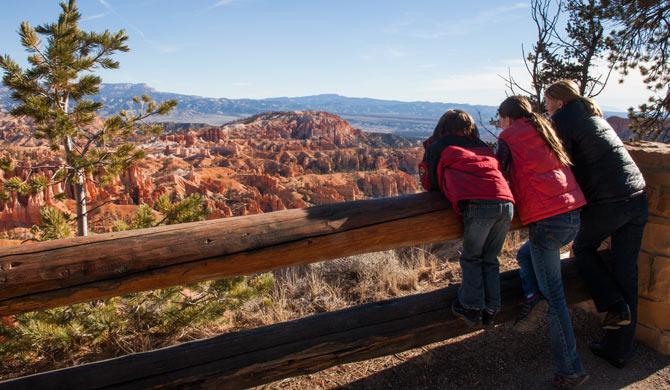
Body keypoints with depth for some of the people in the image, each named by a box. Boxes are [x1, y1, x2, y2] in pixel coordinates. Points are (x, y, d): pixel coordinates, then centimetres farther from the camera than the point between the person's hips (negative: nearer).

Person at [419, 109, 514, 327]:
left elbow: (430, 184, 23)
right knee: (490, 259, 18)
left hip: (478, 205, -5)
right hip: (506, 203, 5)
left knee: (471, 258, 13)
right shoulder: (483, 147, 31)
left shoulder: (437, 147, 17)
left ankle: (472, 307, 8)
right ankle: (490, 310, 18)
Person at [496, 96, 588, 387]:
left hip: (546, 219, -8)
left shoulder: (510, 137, 2)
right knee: (526, 255, 29)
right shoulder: (545, 131, 21)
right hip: (574, 215, 8)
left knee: (554, 296, -2)